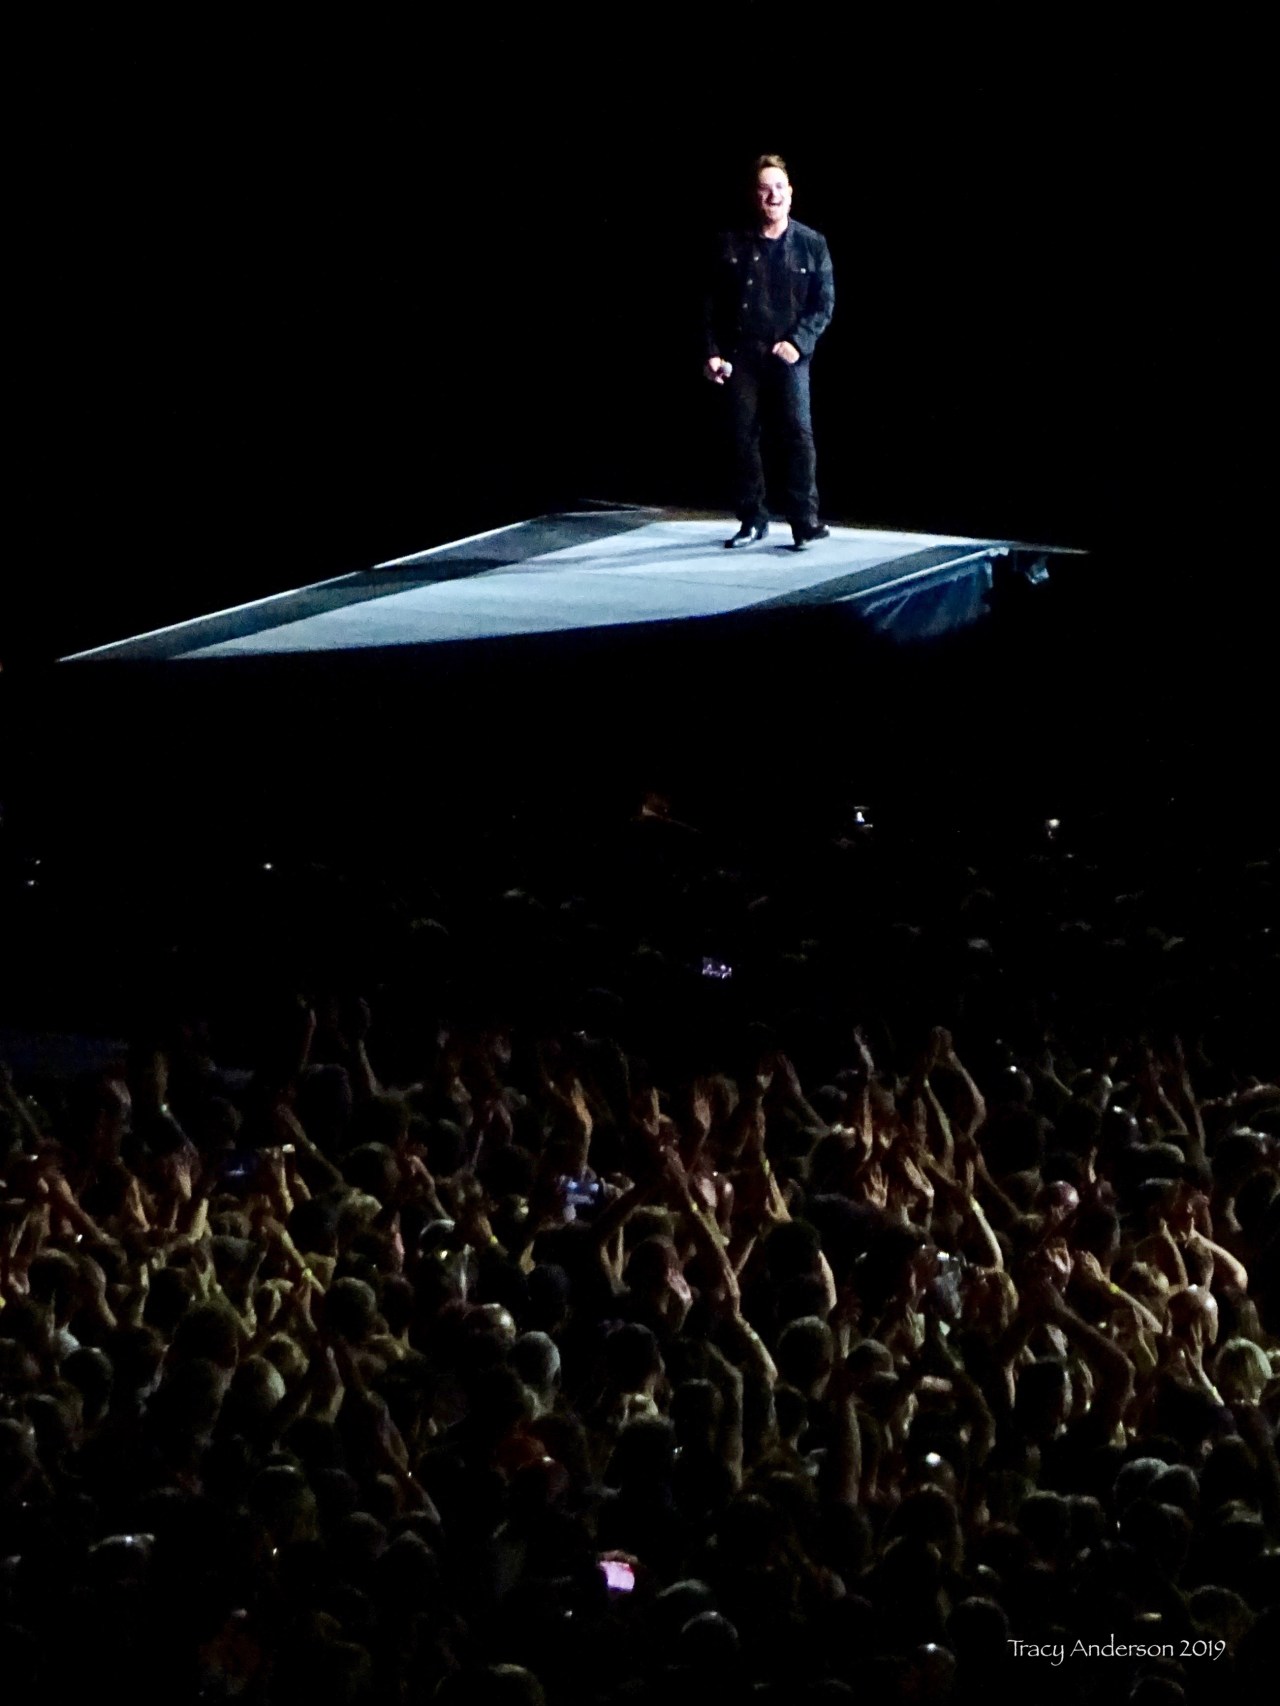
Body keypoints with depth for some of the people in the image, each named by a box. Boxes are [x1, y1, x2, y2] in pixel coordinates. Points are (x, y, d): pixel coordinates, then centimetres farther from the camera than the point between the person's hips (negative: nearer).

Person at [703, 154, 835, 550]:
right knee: (744, 436, 3)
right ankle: (753, 519, 14)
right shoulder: (732, 245, 5)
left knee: (798, 433, -11)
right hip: (741, 356, 2)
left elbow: (824, 303, 3)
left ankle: (805, 520, -8)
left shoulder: (811, 244, 3)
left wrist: (798, 341, -11)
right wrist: (713, 352, -1)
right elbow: (712, 304, 8)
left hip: (787, 354, -2)